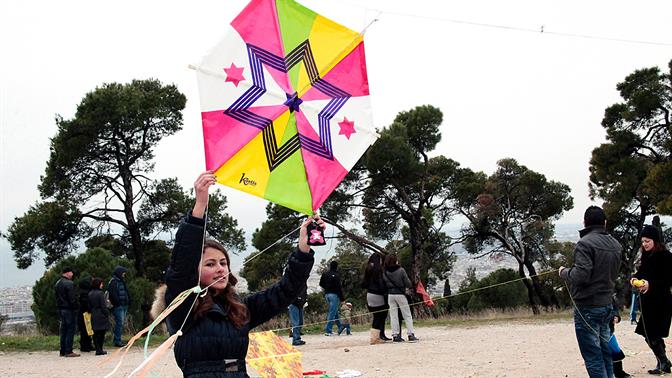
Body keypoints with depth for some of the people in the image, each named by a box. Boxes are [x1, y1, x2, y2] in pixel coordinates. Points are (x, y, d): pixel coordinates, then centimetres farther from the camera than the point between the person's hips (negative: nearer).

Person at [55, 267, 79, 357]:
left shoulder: (58, 283, 14)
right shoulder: (69, 283, -15)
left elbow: (57, 297, 18)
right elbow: (72, 299, -18)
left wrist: (59, 307, 19)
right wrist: (75, 308, -12)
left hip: (61, 309, 9)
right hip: (69, 309, -9)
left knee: (63, 330, 13)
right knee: (70, 330, -5)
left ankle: (63, 351, 15)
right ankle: (68, 351, -6)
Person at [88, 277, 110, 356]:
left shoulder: (90, 294, 7)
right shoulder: (100, 293, -14)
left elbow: (89, 305, 11)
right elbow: (103, 306, -14)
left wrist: (92, 312, 18)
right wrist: (107, 314, -7)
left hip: (94, 316, 6)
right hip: (101, 316, -6)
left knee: (96, 334, 8)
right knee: (101, 333, 0)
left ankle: (98, 349, 9)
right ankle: (100, 350, -1)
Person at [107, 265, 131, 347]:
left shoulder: (121, 281, 19)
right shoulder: (113, 281, -11)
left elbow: (126, 292, 24)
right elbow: (113, 294, -18)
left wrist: (128, 300, 14)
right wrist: (117, 303, -19)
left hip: (124, 306, 10)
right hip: (118, 306, -10)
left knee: (121, 323, 12)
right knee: (119, 323, -10)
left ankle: (117, 339, 20)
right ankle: (117, 341, -8)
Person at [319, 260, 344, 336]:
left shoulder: (325, 274, 7)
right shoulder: (336, 275, -13)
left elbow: (321, 284, 15)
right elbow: (338, 287, -15)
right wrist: (342, 298, -10)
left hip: (327, 294, 7)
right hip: (334, 295, -7)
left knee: (335, 312, 18)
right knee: (332, 313, -5)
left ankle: (340, 327, 26)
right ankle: (328, 330, -8)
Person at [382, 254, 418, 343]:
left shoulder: (385, 272, 1)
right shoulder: (401, 270, -10)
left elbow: (384, 284, 4)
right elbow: (408, 283, -8)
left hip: (390, 295, 3)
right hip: (400, 294, -3)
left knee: (393, 316, 6)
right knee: (407, 315, 4)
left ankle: (395, 336, 4)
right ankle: (411, 335, 1)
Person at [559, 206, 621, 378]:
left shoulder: (585, 243, -16)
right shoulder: (615, 244, 10)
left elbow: (581, 275, -23)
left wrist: (564, 272, -6)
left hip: (587, 307, -8)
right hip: (607, 304, 8)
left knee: (592, 355, -5)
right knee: (604, 352, 16)